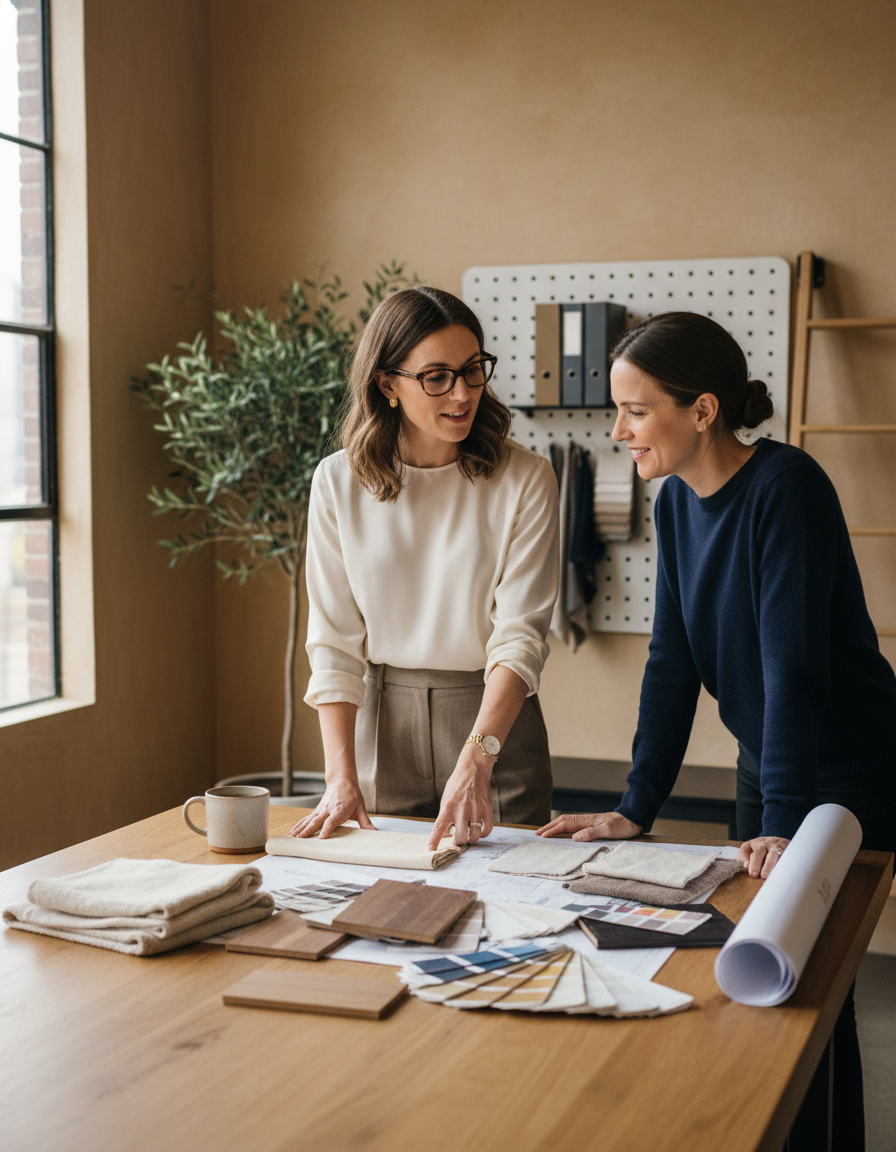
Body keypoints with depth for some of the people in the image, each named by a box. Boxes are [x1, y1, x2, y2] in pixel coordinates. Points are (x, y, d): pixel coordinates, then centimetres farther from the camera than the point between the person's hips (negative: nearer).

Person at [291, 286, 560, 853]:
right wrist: (342, 778, -13)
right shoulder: (339, 481, -4)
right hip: (383, 724, 1)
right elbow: (335, 642, -3)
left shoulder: (525, 479, -10)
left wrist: (476, 758, -29)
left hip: (496, 720, -1)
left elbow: (521, 635, -15)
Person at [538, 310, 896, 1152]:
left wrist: (783, 825, -30)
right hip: (763, 766, 7)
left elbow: (793, 664, -28)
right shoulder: (677, 500, -1)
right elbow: (672, 664, 0)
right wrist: (635, 809, -3)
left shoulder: (785, 486, -24)